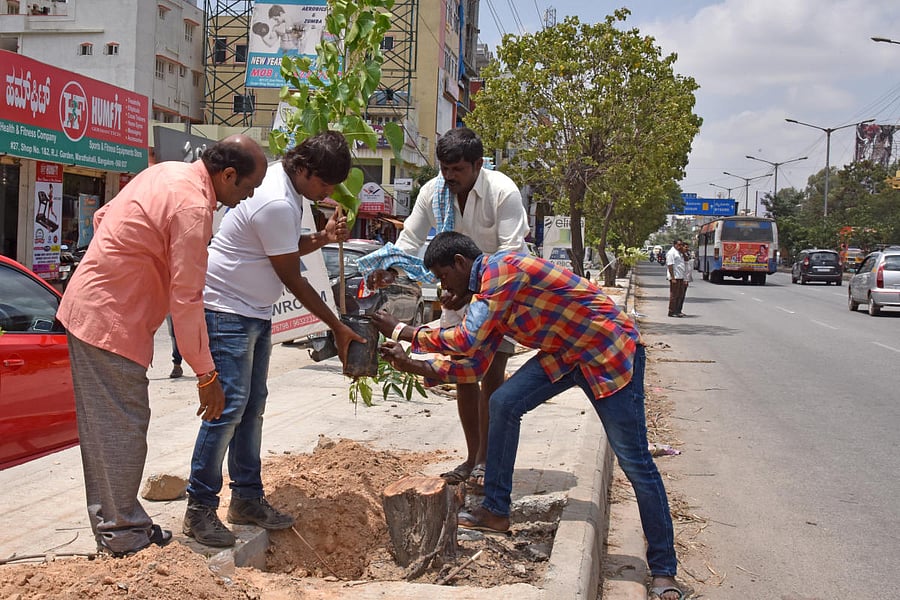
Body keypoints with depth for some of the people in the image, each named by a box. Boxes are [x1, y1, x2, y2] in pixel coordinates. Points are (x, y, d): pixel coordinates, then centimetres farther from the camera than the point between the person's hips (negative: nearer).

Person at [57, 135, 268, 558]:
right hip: (110, 321, -10)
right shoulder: (193, 207, -22)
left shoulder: (168, 173, 8)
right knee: (122, 429, -2)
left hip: (86, 307, 10)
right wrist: (206, 375, -16)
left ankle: (111, 523, 27)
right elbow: (186, 300, -22)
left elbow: (102, 217, 19)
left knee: (104, 427, 16)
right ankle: (125, 539, 9)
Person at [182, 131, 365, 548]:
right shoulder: (277, 204, -23)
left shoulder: (286, 187, 7)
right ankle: (199, 510, -4)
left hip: (254, 311, 10)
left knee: (252, 405, 12)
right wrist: (337, 328, -12)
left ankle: (247, 498, 21)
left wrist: (321, 238, -2)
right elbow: (292, 278, -19)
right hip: (228, 310, -10)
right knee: (228, 407, -12)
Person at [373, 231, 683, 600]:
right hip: (564, 353, 9)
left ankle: (663, 570, 5)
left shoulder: (502, 268, -22)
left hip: (611, 351, -9)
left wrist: (401, 331, -18)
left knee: (634, 462, -6)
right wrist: (415, 365, -2)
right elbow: (473, 366, 7)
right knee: (503, 403, -2)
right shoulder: (487, 291, 8)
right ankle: (496, 512, 9)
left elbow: (466, 340, -29)